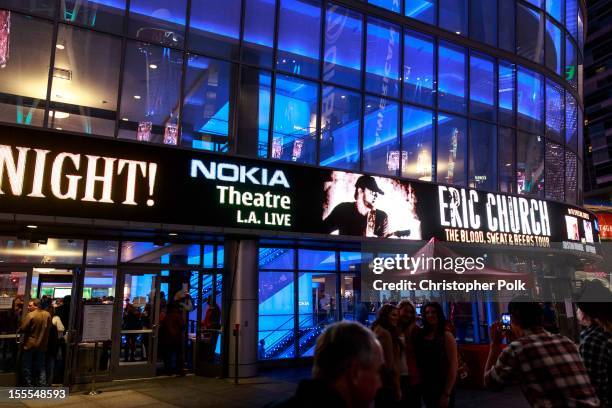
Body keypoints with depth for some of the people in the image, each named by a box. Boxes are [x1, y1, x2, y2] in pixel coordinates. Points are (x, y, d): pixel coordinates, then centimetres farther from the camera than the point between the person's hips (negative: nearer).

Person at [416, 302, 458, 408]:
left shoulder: (446, 336, -9)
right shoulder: (421, 335, 3)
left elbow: (453, 366, -12)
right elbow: (419, 363, 6)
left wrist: (447, 393, -14)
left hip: (442, 387, -4)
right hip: (426, 387, 4)